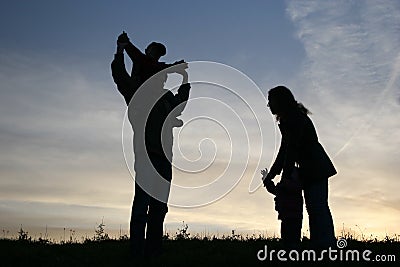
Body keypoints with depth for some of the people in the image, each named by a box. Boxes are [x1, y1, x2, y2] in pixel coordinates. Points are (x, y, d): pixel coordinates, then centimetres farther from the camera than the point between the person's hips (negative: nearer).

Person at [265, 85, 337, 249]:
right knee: (315, 207, 9)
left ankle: (325, 244, -13)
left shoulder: (295, 118, -14)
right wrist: (271, 174, 10)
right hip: (309, 169, 10)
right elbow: (284, 150, 15)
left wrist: (285, 176, -20)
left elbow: (292, 149, -20)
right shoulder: (287, 120, 17)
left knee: (317, 206, -13)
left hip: (315, 168, -10)